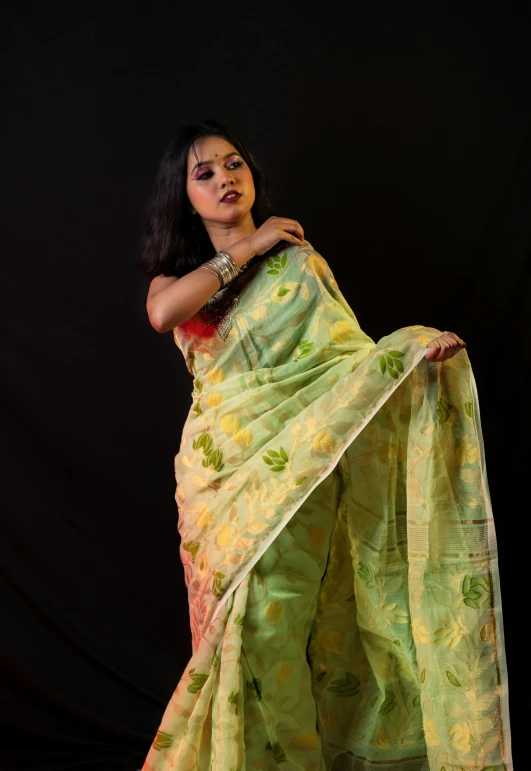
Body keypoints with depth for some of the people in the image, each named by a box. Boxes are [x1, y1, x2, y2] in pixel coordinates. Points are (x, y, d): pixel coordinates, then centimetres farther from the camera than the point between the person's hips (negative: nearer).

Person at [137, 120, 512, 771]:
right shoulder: (176, 272, 10)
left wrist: (415, 346, -26)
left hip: (288, 468, -2)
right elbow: (163, 314, -15)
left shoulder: (298, 262, 3)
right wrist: (246, 248, -10)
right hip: (216, 471, 3)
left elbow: (349, 351, -6)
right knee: (230, 622, 8)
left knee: (273, 617, -3)